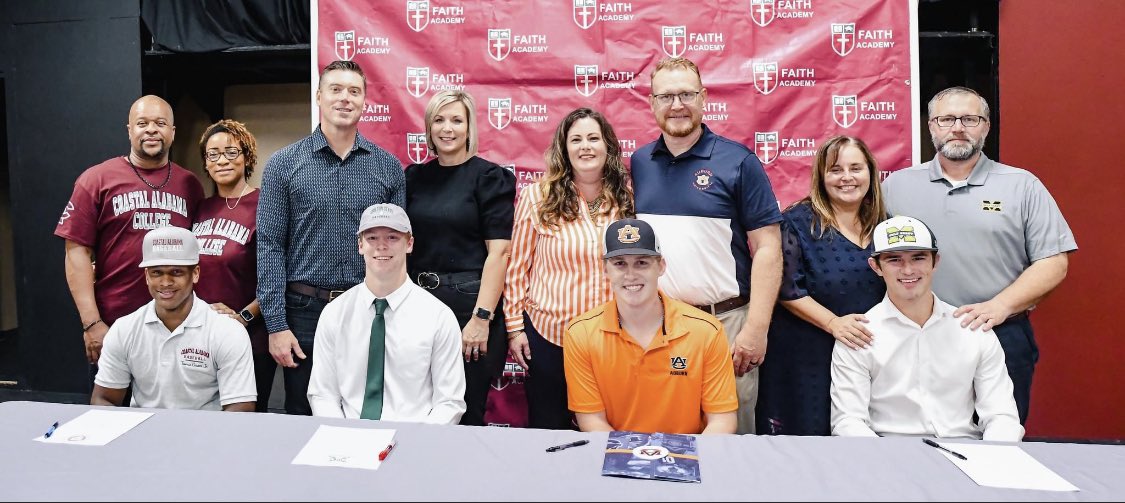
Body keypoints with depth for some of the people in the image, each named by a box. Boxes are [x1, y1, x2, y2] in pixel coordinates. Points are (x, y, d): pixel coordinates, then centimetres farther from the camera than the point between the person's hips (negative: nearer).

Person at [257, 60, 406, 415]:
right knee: (303, 419, 13)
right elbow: (270, 247, -3)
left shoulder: (389, 167, 4)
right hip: (305, 311, -1)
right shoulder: (283, 164, 0)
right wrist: (276, 325, -7)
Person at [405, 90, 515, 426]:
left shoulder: (489, 177, -3)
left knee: (466, 413, 4)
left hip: (468, 303, -5)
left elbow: (499, 251, -10)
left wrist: (482, 317, -16)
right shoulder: (415, 176, 11)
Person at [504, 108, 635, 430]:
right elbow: (517, 266, -1)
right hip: (548, 334, -1)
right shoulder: (538, 196, -5)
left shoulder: (628, 196, 0)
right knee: (548, 428, 15)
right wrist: (515, 326, -2)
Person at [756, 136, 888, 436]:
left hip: (869, 352, 5)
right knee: (807, 434, 3)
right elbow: (786, 289, -12)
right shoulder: (798, 221, -6)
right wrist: (833, 323, -20)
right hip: (807, 359, -4)